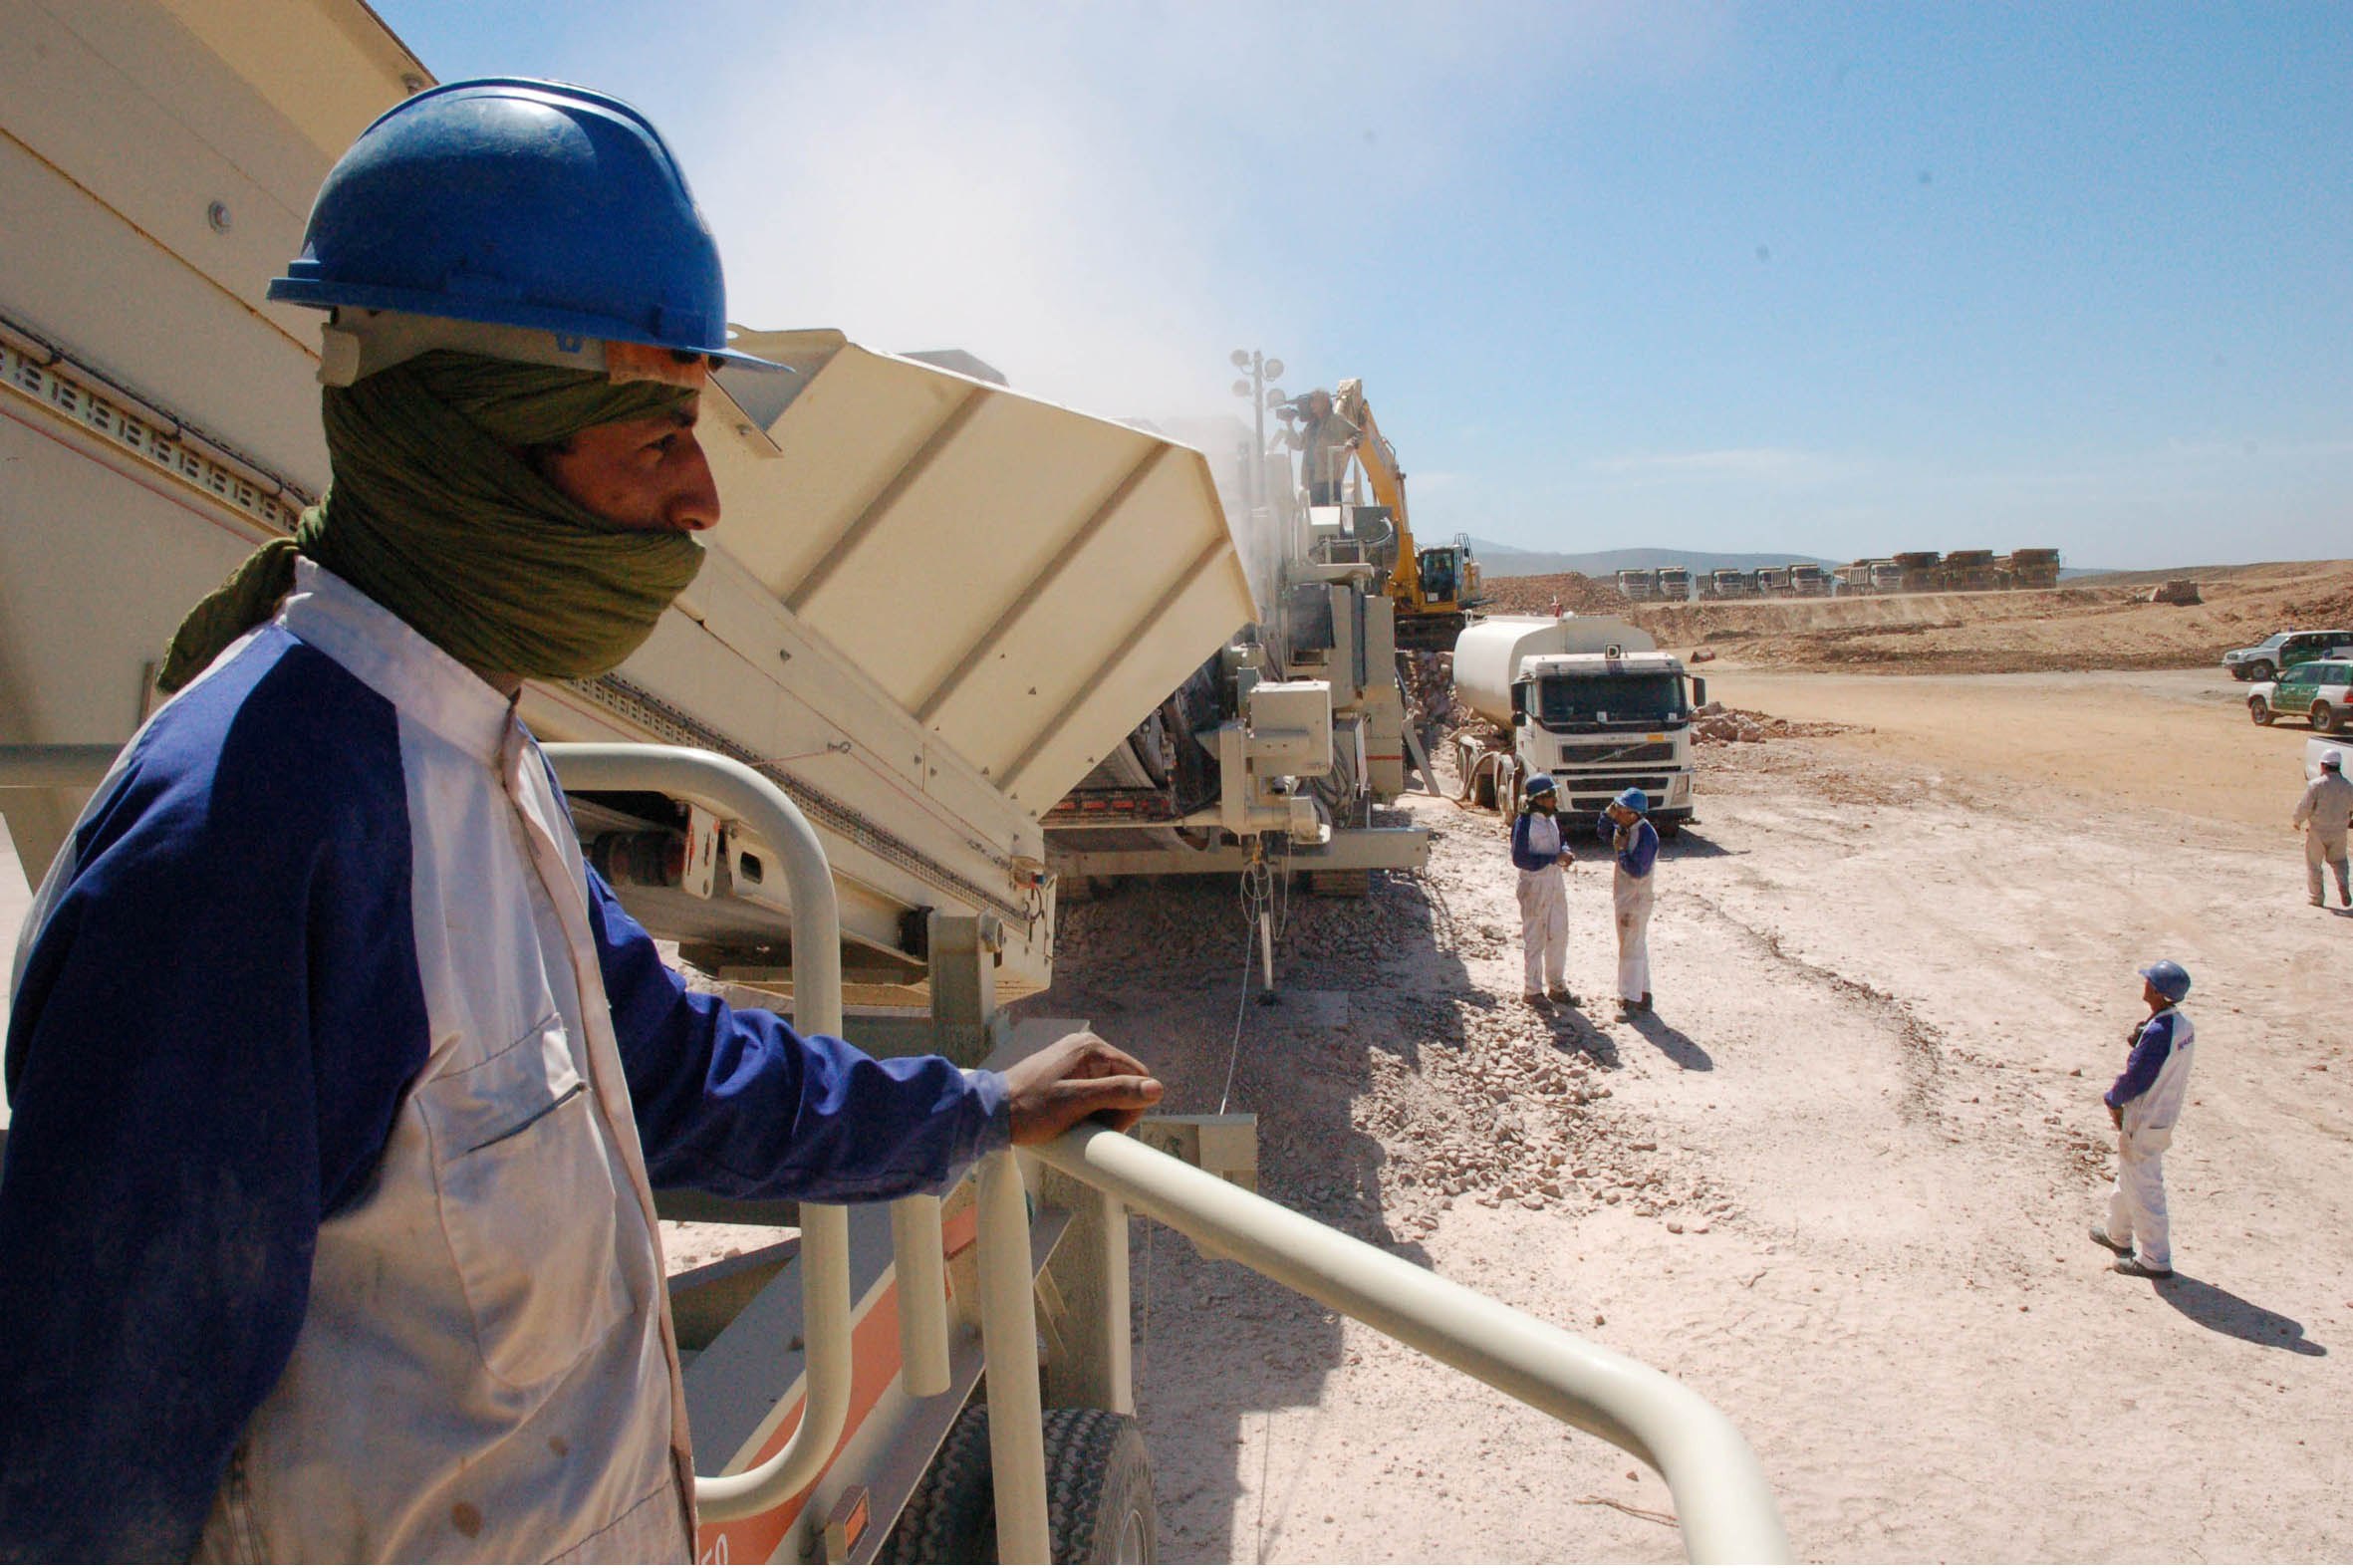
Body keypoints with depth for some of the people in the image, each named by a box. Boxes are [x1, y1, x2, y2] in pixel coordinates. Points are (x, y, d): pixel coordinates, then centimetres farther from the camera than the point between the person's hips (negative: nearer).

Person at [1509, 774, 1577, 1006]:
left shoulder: (1552, 817, 8)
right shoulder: (1524, 822, -16)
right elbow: (1519, 858, -20)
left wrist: (1565, 852, -3)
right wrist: (1554, 858, -22)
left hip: (1556, 881, 8)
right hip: (1534, 884, -8)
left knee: (1559, 934, 14)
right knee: (1534, 938, 2)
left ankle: (1557, 986, 28)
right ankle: (1532, 990, 14)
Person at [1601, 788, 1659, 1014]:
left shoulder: (1646, 835, -23)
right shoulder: (1625, 828, 2)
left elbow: (1637, 870, -26)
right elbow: (1605, 833, 19)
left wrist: (1621, 849, -17)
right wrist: (1608, 814, 2)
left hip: (1636, 900, -10)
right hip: (1625, 896, 10)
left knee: (1631, 949, -3)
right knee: (1638, 948, 18)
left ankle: (1632, 1001, 4)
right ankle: (1643, 995, 30)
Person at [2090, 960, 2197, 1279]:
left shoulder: (2157, 1032, -28)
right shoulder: (2183, 1025, 1)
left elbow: (2134, 1078, -21)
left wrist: (2112, 1099, -5)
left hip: (2143, 1121, -10)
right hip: (2164, 1115, 10)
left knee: (2142, 1188, 3)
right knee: (2129, 1177, 25)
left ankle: (2155, 1260, 12)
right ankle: (2119, 1234, 41)